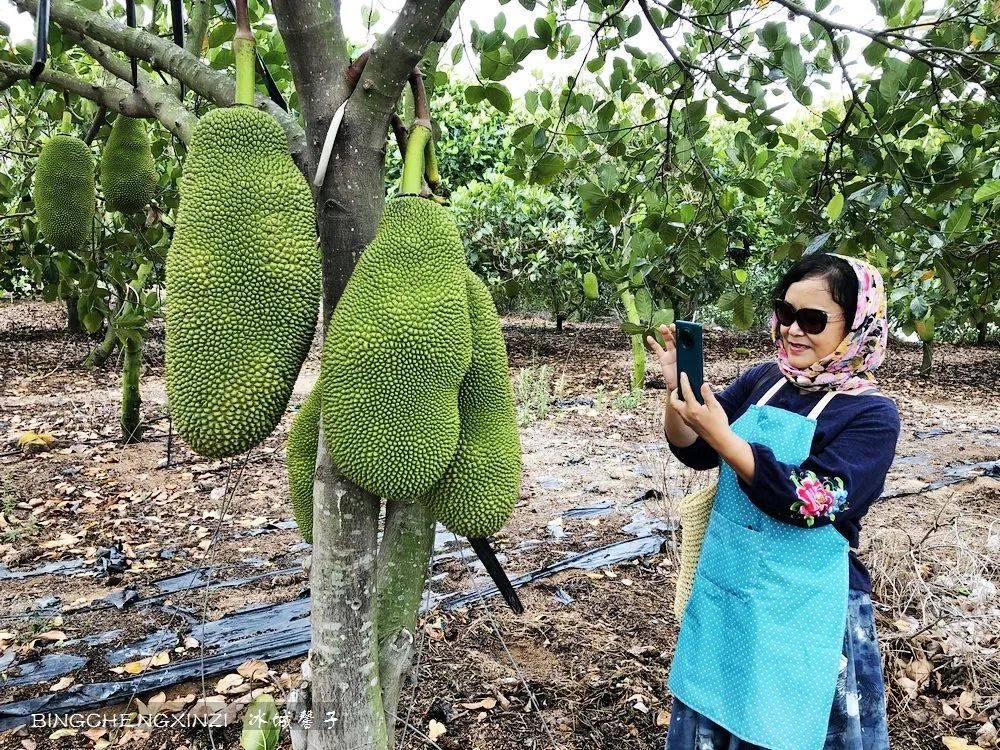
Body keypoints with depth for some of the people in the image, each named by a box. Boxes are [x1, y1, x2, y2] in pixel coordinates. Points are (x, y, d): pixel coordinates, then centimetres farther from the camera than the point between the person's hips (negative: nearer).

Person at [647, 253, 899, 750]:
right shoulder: (762, 381, 1)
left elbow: (809, 501, -24)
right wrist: (677, 388, -17)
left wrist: (721, 435, -30)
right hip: (722, 586, 5)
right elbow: (693, 452, 1)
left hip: (799, 609, -5)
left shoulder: (871, 415, -12)